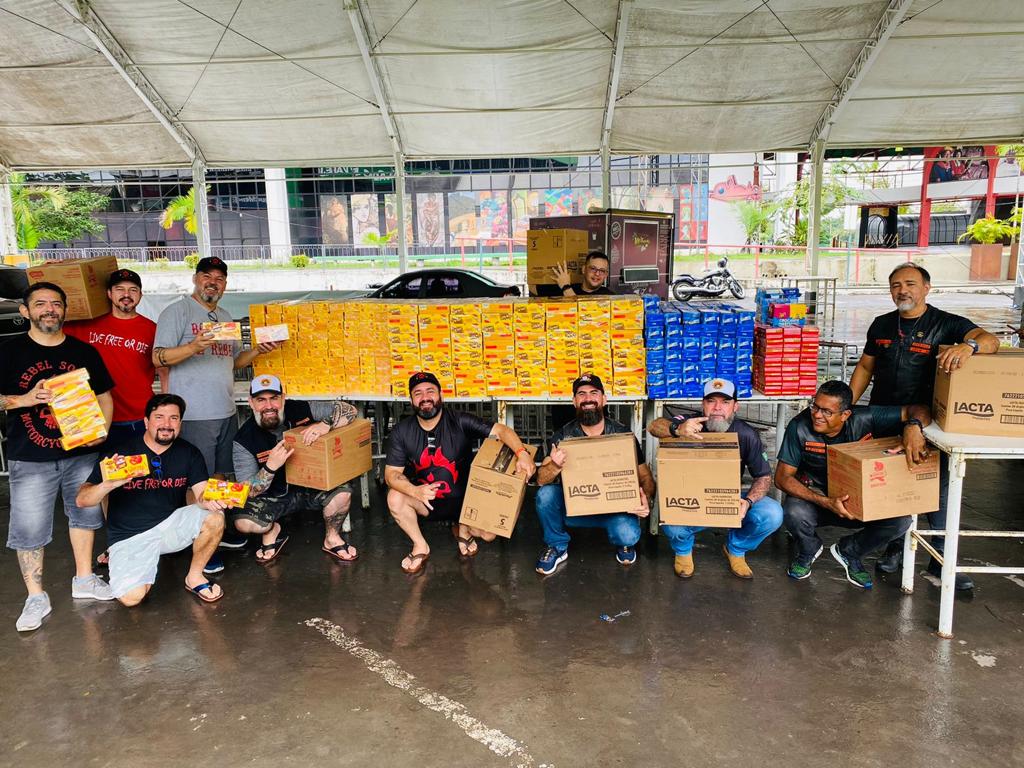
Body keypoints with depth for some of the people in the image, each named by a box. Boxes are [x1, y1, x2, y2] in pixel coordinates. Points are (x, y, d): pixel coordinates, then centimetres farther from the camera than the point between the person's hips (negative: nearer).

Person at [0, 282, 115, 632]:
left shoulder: (84, 352, 6)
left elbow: (104, 396, 9)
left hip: (82, 452, 3)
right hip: (30, 458, -3)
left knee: (84, 513, 14)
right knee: (29, 528, 1)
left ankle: (84, 580, 31)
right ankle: (36, 597, 16)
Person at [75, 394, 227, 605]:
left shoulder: (189, 453, -2)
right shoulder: (121, 452, -11)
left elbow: (202, 493, -12)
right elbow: (82, 500, -12)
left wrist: (209, 501, -38)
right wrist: (107, 485, -35)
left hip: (171, 525, 2)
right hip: (130, 536, -2)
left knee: (214, 517, -26)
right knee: (131, 597, -23)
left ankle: (194, 577, 0)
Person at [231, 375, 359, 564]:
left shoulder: (301, 410, -14)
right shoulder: (244, 440, -14)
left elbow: (348, 409, -15)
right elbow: (249, 491, -16)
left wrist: (325, 424, -35)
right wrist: (270, 467, -35)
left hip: (312, 486, 0)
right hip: (273, 497, 0)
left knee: (342, 492, -27)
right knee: (243, 521, -26)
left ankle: (332, 539, 4)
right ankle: (271, 531, 12)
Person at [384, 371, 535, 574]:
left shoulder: (460, 422, -14)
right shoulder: (402, 431, -9)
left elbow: (500, 430, -21)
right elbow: (391, 473, -11)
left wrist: (522, 453, -42)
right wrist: (415, 491, -33)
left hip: (463, 500, -1)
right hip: (425, 501, 1)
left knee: (489, 533, -21)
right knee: (395, 498, -28)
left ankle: (462, 529, 16)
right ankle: (420, 546, -3)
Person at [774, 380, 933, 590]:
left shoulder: (864, 419, -18)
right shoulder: (800, 427, -21)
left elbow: (921, 410, -16)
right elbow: (782, 477, -20)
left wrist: (913, 426, -42)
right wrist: (825, 502, -33)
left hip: (859, 501, 2)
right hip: (814, 495, -2)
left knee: (900, 521, -23)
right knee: (794, 514, -35)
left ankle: (848, 551, 9)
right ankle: (808, 551, 6)